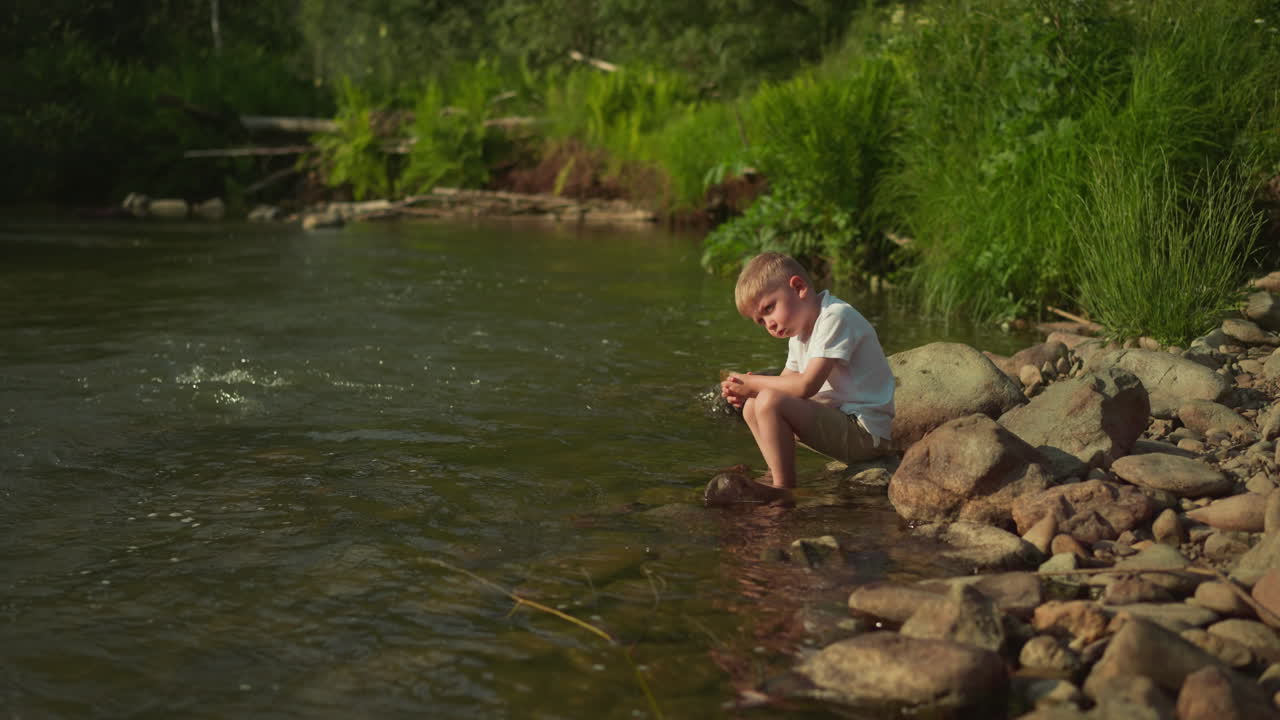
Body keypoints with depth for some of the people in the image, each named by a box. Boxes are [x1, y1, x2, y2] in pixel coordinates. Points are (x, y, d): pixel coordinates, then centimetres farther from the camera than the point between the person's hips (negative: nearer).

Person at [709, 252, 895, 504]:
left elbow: (806, 386, -24)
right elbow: (786, 383, 13)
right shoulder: (798, 332, 16)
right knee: (752, 408, 10)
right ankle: (778, 477, 4)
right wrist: (745, 392, -6)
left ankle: (783, 488, -16)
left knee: (769, 402, -25)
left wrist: (753, 383, -13)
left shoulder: (835, 317, -16)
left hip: (866, 431, -10)